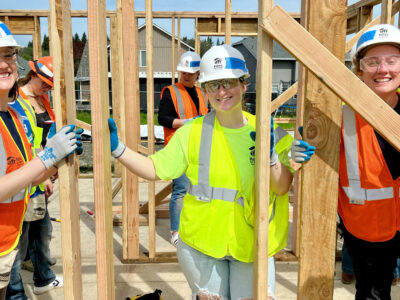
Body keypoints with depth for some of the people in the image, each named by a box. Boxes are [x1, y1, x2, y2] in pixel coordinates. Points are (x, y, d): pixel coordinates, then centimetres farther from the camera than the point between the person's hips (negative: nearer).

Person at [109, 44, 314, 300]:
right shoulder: (193, 131, -5)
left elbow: (283, 188, -4)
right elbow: (156, 169, -4)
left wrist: (269, 153, -21)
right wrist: (117, 148, -13)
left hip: (251, 245, 1)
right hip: (202, 242, 0)